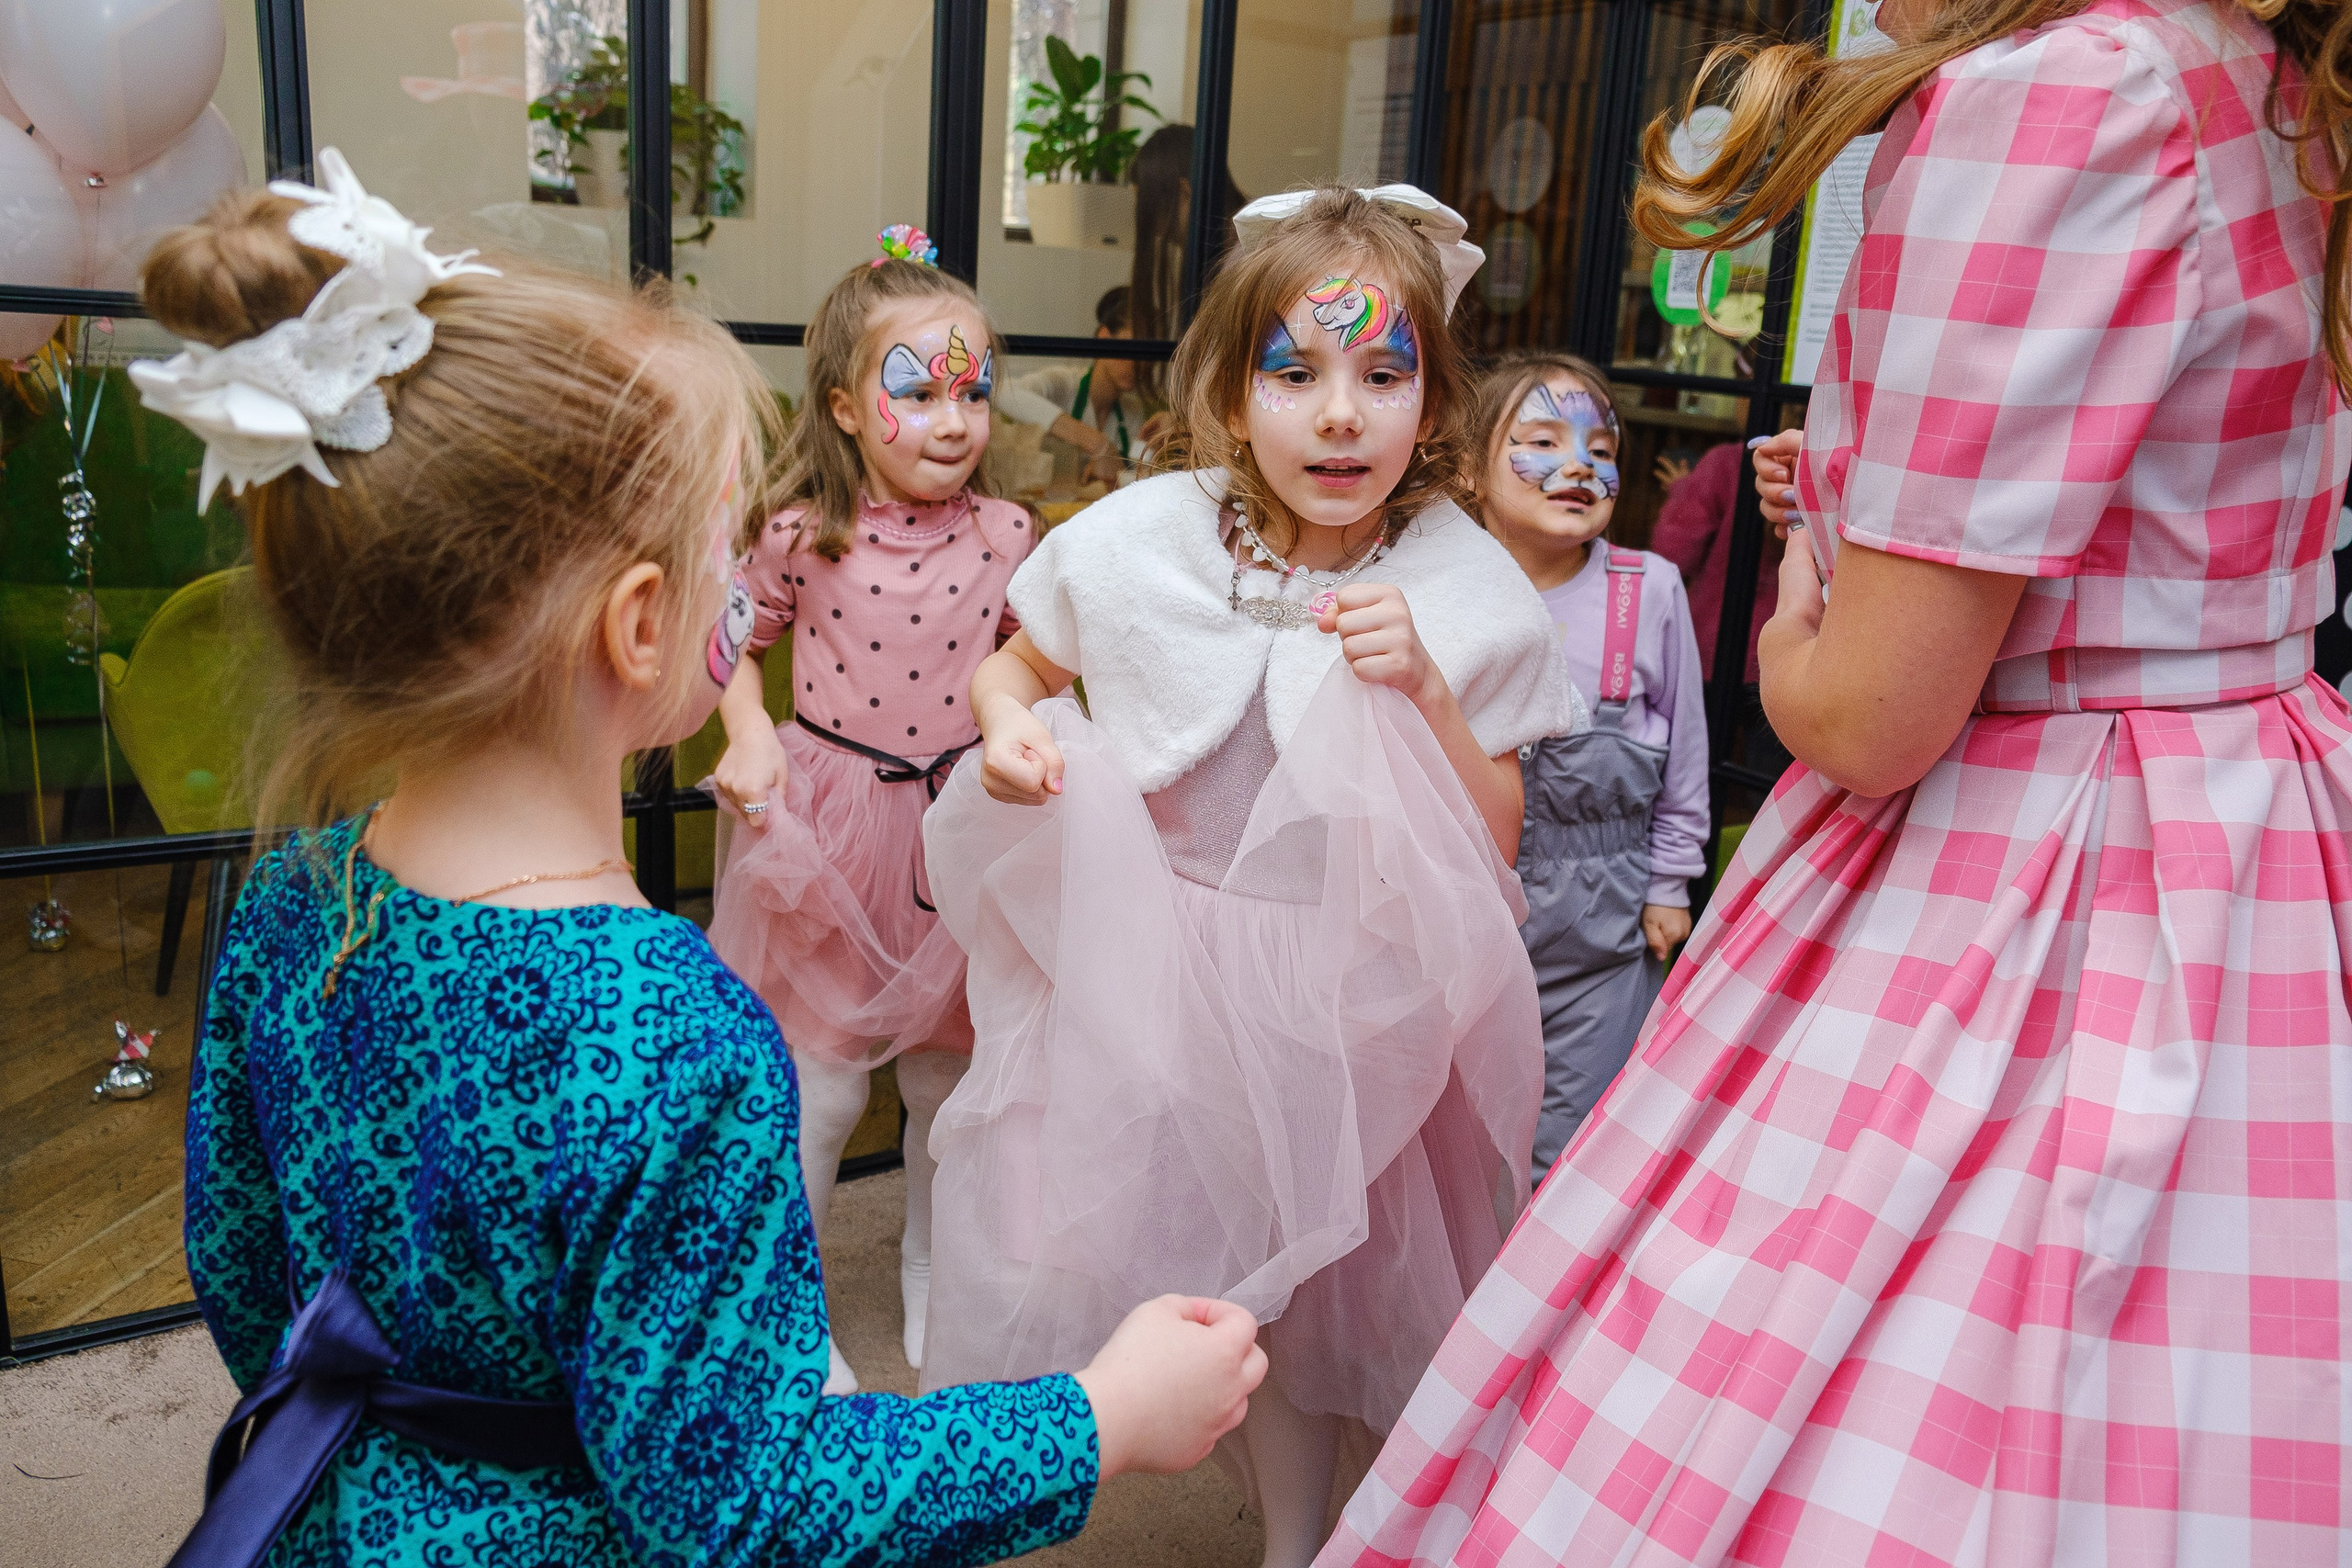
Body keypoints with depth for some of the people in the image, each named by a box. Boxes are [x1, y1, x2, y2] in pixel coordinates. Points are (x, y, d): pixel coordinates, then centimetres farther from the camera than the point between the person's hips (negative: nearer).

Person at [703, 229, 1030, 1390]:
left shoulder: (1006, 534, -3)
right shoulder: (803, 536, -8)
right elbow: (738, 641, 7)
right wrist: (749, 736, -8)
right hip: (830, 828, -2)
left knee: (950, 1078, 14)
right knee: (819, 1084, 7)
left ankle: (932, 1274, 39)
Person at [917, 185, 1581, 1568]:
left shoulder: (1466, 591, -11)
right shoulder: (1138, 543, -11)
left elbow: (1496, 847, -7)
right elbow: (1015, 665, 9)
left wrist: (1424, 693, -23)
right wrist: (1010, 726, -14)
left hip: (1336, 998, 0)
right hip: (1131, 972, 0)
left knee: (1301, 1288, 17)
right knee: (1068, 1269, 8)